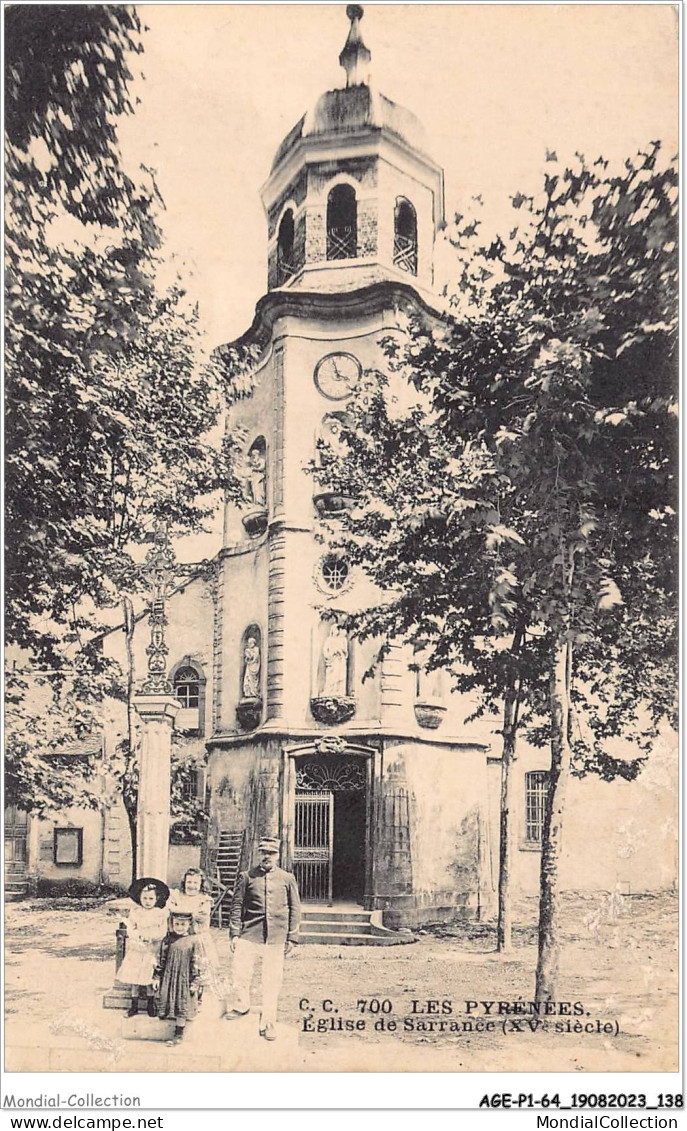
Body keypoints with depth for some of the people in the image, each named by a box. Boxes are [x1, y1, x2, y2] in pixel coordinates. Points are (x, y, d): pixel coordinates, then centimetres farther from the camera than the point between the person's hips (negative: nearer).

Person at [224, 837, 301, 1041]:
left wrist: (291, 938, 5)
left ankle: (267, 1023, 16)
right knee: (240, 973, -2)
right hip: (249, 935, 0)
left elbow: (295, 909, 10)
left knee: (272, 983, 3)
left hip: (276, 939, 0)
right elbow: (236, 906, 6)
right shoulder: (247, 877, 6)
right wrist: (235, 933, 0)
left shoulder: (288, 879, 9)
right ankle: (241, 1006, 27)